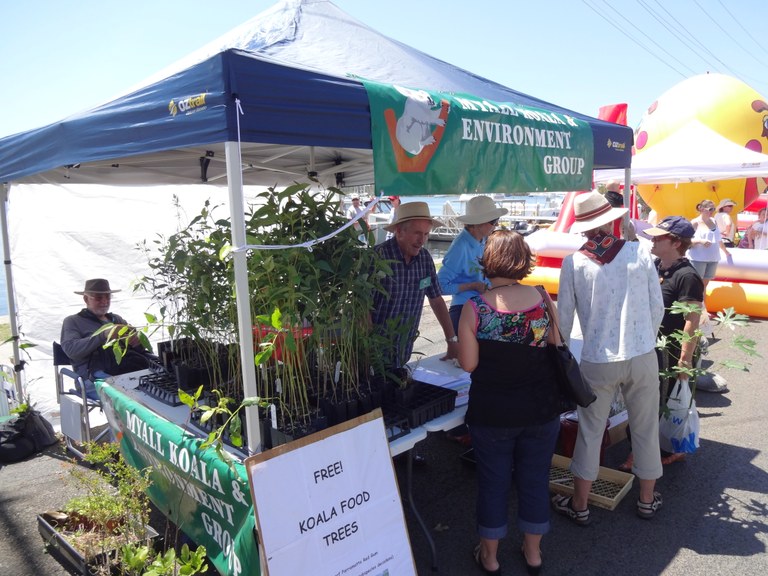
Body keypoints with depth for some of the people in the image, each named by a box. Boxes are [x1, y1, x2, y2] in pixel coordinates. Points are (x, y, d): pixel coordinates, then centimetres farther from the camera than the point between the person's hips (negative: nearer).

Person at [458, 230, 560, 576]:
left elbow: (468, 363, -13)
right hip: (541, 410, 2)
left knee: (493, 481, 14)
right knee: (535, 479, 18)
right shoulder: (541, 298, -9)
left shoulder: (475, 308, -17)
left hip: (492, 413, -2)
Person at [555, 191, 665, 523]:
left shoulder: (574, 263, -7)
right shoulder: (639, 252, -5)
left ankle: (579, 506, 26)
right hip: (642, 357, 1)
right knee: (645, 430, 18)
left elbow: (564, 317, -2)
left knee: (590, 433, 12)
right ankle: (647, 500, 37)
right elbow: (657, 306, 1)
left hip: (598, 361, -1)